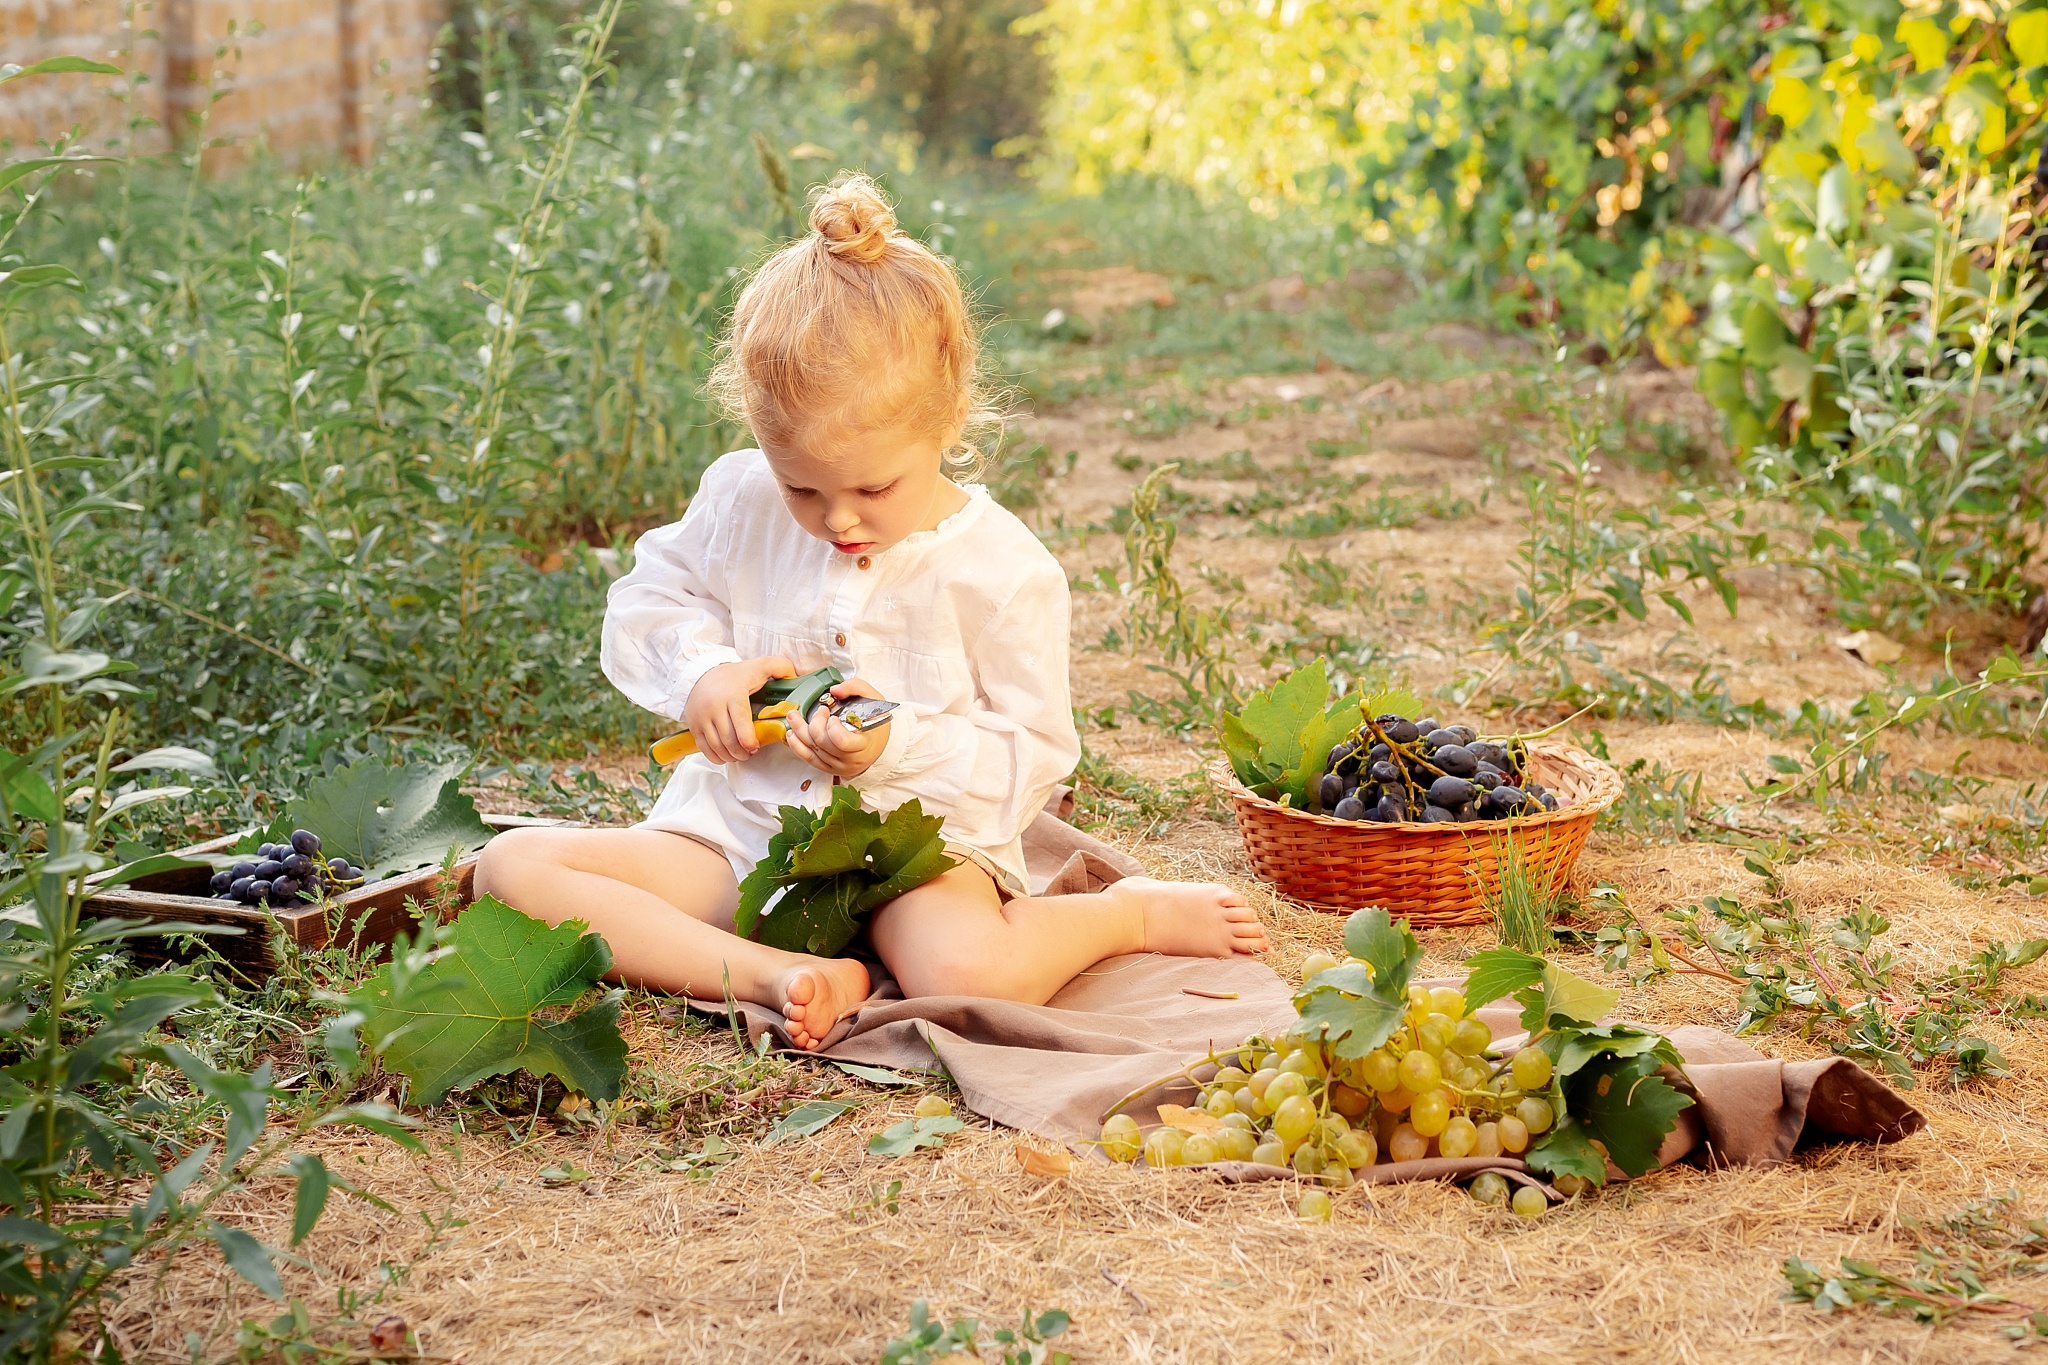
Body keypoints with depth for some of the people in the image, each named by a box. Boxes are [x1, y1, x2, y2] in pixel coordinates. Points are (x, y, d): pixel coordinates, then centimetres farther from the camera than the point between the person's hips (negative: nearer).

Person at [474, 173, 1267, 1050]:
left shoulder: (1006, 573, -10)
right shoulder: (738, 502, -1)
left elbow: (1032, 757, -6)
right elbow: (646, 600, 13)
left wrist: (899, 745, -24)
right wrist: (703, 671, -9)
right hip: (736, 830, 5)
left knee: (969, 973, -39)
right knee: (513, 867, -18)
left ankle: (1137, 915, -5)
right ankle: (779, 977, -28)